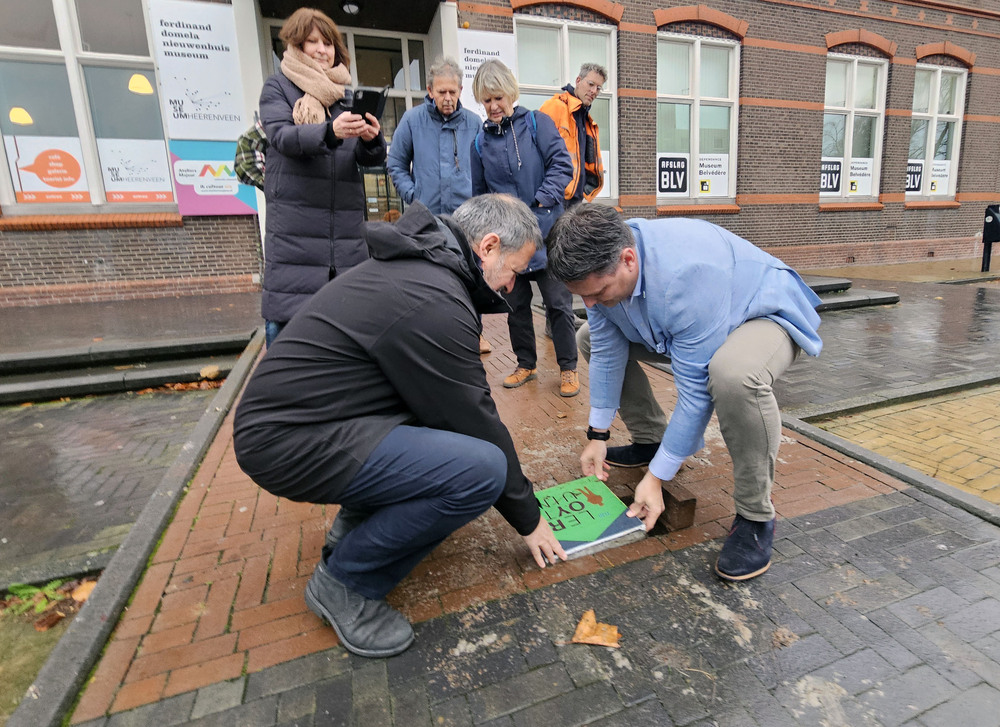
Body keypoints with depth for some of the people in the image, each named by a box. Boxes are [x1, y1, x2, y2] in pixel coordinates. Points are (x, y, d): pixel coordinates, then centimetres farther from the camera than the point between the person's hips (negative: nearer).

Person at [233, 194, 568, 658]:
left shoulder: (418, 263, 10)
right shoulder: (435, 303, -22)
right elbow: (476, 422, -14)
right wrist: (528, 517, 2)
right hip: (292, 442, -10)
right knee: (482, 469, -21)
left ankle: (358, 518, 17)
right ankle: (345, 583, -2)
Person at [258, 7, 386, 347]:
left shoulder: (347, 95, 18)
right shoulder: (278, 87, 10)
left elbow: (371, 157, 7)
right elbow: (281, 136, -10)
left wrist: (371, 139, -17)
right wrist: (330, 131, -28)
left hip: (346, 225, 3)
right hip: (294, 224, -3)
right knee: (286, 315, -7)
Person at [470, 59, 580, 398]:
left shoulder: (537, 123, 1)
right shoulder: (480, 141, 9)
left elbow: (562, 165, -6)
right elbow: (479, 192, 14)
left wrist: (541, 200, -16)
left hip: (545, 233, -3)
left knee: (558, 302, -1)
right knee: (516, 304, 12)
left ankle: (568, 368, 14)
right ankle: (526, 364, 28)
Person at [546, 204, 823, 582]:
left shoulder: (686, 274, -40)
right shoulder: (599, 263, -18)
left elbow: (696, 390, -35)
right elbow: (608, 353, -8)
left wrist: (656, 477, -28)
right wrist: (598, 435, -5)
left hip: (766, 315, -7)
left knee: (734, 374, -42)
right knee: (590, 338, 3)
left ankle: (755, 516, -18)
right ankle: (649, 440, 14)